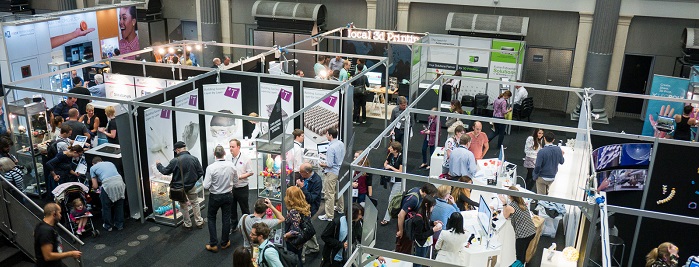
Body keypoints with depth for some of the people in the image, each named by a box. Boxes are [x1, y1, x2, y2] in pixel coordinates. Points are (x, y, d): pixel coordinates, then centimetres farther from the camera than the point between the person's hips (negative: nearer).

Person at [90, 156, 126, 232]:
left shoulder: (93, 168, 20)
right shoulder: (110, 163, 31)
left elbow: (95, 186, 15)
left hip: (108, 185, -4)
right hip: (120, 182, 4)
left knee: (106, 207, 18)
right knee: (119, 205, 21)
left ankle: (108, 226, 30)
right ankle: (119, 225, 32)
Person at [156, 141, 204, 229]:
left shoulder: (175, 161, -21)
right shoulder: (194, 159, -12)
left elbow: (165, 171, -7)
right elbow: (200, 172, -6)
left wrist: (158, 165, 11)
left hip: (179, 187, -2)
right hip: (191, 186, 2)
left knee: (183, 206, 15)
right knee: (195, 203, 18)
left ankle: (188, 225, 25)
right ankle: (199, 222, 24)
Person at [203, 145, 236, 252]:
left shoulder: (211, 167, -22)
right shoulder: (231, 165, -11)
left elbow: (206, 186, -21)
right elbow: (235, 180, 3)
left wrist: (214, 183, -1)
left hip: (215, 196, -3)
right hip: (228, 195, 3)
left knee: (211, 218, 15)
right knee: (226, 219, 14)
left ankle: (213, 244, 15)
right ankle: (224, 243, 26)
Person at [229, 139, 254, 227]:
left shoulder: (245, 158, -9)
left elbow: (250, 172, -8)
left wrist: (240, 177, -19)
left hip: (242, 188, -3)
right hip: (230, 187, 4)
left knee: (244, 209, 8)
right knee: (232, 208, 17)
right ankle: (233, 225, 33)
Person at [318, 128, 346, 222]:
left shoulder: (331, 148, -27)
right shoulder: (341, 144, -1)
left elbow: (330, 164, -26)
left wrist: (322, 164, -7)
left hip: (331, 173, -9)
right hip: (340, 170, 9)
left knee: (329, 194, 0)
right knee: (338, 190, 25)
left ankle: (329, 215, 6)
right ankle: (341, 208, 43)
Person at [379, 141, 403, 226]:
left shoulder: (401, 158, -21)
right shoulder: (391, 155, -2)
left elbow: (400, 171, -19)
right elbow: (385, 163, 11)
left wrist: (390, 167, -19)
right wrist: (386, 166, -12)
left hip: (398, 181, -7)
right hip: (391, 179, 7)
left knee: (392, 199, -5)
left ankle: (387, 219, 0)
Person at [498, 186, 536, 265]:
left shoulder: (509, 206, -13)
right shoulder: (522, 202, 8)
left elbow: (506, 217, 5)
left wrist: (504, 203, -11)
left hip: (523, 235, -7)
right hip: (532, 232, 7)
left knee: (519, 256, 7)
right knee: (523, 252, 24)